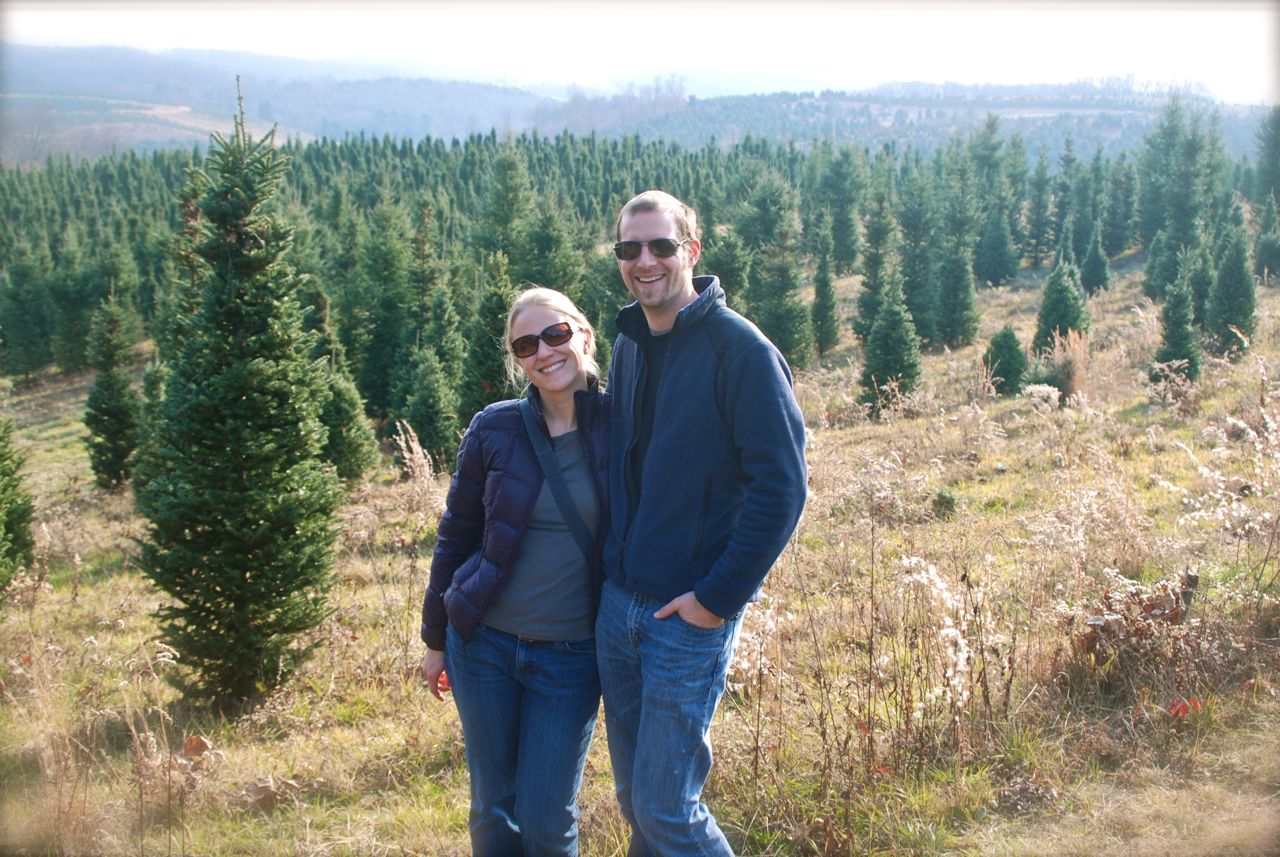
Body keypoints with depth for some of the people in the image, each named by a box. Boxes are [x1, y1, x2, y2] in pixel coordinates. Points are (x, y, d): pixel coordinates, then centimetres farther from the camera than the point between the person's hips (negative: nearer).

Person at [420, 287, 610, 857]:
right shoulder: (493, 430, -4)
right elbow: (455, 537, 5)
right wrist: (435, 639, 9)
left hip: (570, 655, -1)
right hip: (484, 644, 1)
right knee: (493, 810, 12)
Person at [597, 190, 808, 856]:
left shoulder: (740, 350, -13)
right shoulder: (629, 345, 8)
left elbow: (781, 487, -16)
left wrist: (718, 597, -17)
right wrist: (609, 565, 12)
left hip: (692, 615, -7)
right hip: (617, 602, 7)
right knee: (633, 798, 16)